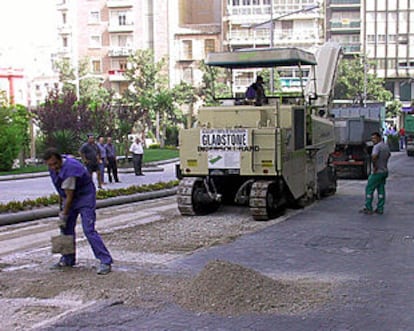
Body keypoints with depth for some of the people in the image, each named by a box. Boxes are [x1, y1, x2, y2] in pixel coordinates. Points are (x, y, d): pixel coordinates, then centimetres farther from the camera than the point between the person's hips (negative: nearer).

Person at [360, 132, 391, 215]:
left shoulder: (377, 146, -18)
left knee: (369, 189, -1)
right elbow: (388, 155, 31)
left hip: (377, 172, -9)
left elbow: (374, 156, -36)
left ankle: (369, 209, 0)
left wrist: (374, 166, -23)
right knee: (381, 190, 11)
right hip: (384, 171, 9)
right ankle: (380, 209, 13)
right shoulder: (386, 146, 11)